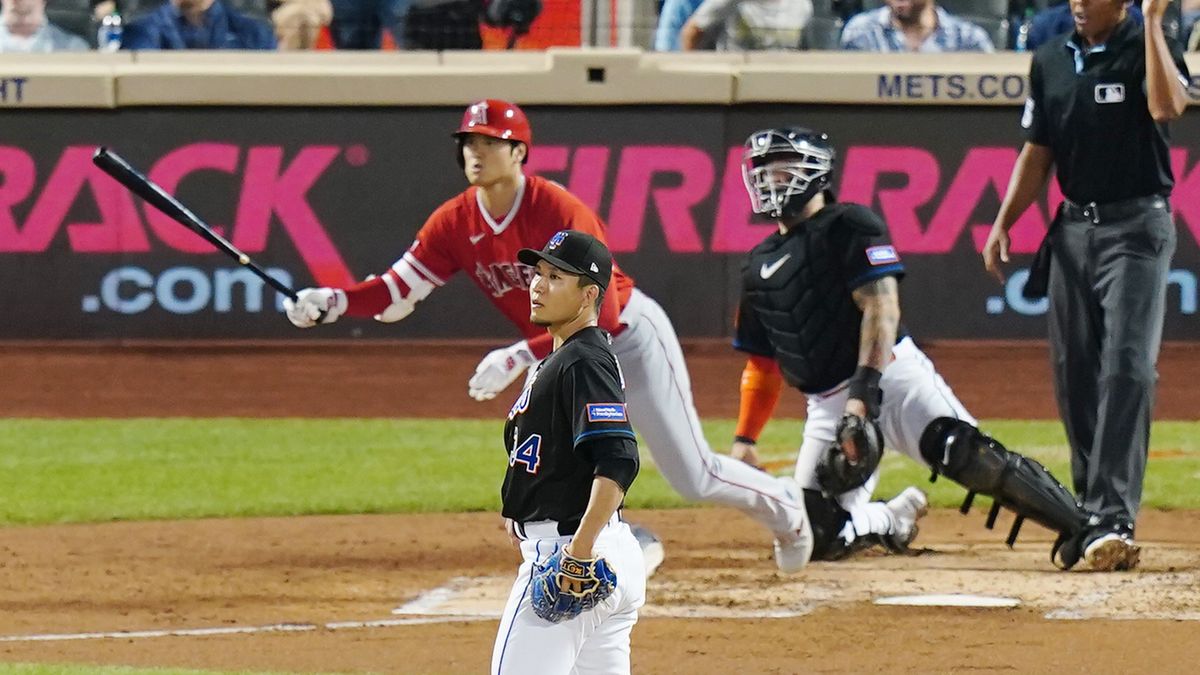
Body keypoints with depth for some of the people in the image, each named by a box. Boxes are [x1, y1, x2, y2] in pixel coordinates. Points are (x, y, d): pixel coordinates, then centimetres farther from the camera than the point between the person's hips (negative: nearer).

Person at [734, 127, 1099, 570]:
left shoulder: (848, 227, -1)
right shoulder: (759, 266, 18)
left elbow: (881, 309, -13)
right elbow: (762, 365, 25)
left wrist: (864, 391, -24)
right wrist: (744, 439, 15)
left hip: (891, 373, -7)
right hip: (828, 406, 7)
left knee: (961, 451, -30)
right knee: (816, 534, -5)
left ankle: (1080, 529, -34)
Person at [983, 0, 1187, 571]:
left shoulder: (1147, 48, -6)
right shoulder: (1051, 61, 11)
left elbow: (1167, 105, -28)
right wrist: (1002, 223, 9)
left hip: (1137, 228, -6)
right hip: (1073, 228, 6)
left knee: (1126, 368, -15)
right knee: (1073, 372, 8)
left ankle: (1113, 520, -22)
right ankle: (1091, 510, 19)